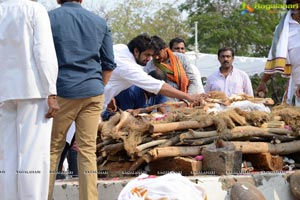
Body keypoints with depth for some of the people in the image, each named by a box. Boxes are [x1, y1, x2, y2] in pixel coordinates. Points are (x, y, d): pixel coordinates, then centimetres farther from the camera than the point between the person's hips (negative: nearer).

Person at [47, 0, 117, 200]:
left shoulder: (50, 19, -1)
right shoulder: (100, 22, 10)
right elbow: (109, 64, 12)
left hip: (62, 92, -2)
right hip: (93, 93, 2)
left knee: (53, 147, 7)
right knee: (88, 149, 4)